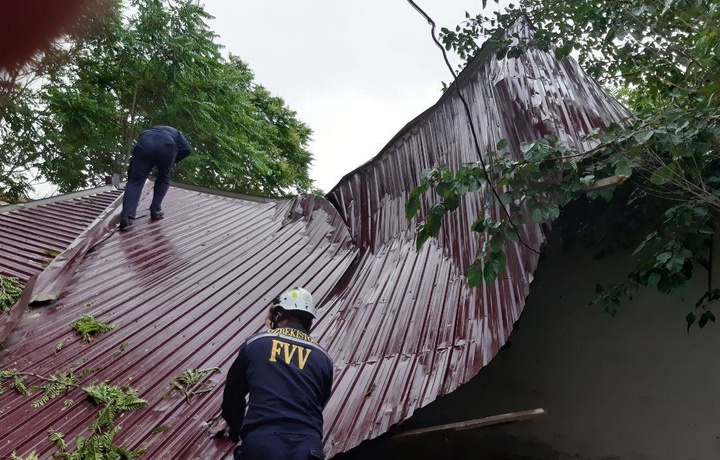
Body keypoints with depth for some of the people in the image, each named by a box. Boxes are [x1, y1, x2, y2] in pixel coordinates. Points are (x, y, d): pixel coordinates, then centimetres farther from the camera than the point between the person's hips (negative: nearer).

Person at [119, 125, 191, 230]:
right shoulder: (175, 132, 42)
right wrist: (172, 162, 32)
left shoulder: (146, 132, 44)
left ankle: (126, 216, -14)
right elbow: (186, 149, 20)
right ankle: (155, 210, 16)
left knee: (135, 180, 3)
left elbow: (132, 165, 40)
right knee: (163, 179, 25)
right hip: (167, 146, 0)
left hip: (144, 145, 1)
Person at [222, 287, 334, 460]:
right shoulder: (323, 358, 13)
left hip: (261, 444, 0)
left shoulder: (254, 343, 10)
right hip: (307, 446, 1)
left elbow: (233, 394, 21)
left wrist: (235, 430, 39)